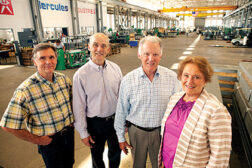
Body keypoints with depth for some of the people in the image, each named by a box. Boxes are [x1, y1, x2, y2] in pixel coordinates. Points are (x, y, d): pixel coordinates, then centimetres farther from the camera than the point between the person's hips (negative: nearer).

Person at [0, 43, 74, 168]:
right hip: (49, 141, -4)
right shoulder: (25, 91, -24)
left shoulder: (64, 79, -7)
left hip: (69, 133, 5)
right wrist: (36, 140, -12)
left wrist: (71, 121, 3)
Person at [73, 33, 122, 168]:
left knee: (116, 151, 25)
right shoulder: (80, 75, -16)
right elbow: (79, 107, -10)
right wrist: (83, 133, -5)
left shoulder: (115, 68, -6)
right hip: (95, 123, -3)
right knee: (97, 156, 21)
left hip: (116, 119, 3)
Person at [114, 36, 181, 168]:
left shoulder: (172, 77, -11)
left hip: (162, 131, 1)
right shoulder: (128, 80, -13)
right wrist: (121, 137, 3)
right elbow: (121, 111, -4)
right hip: (136, 131, 0)